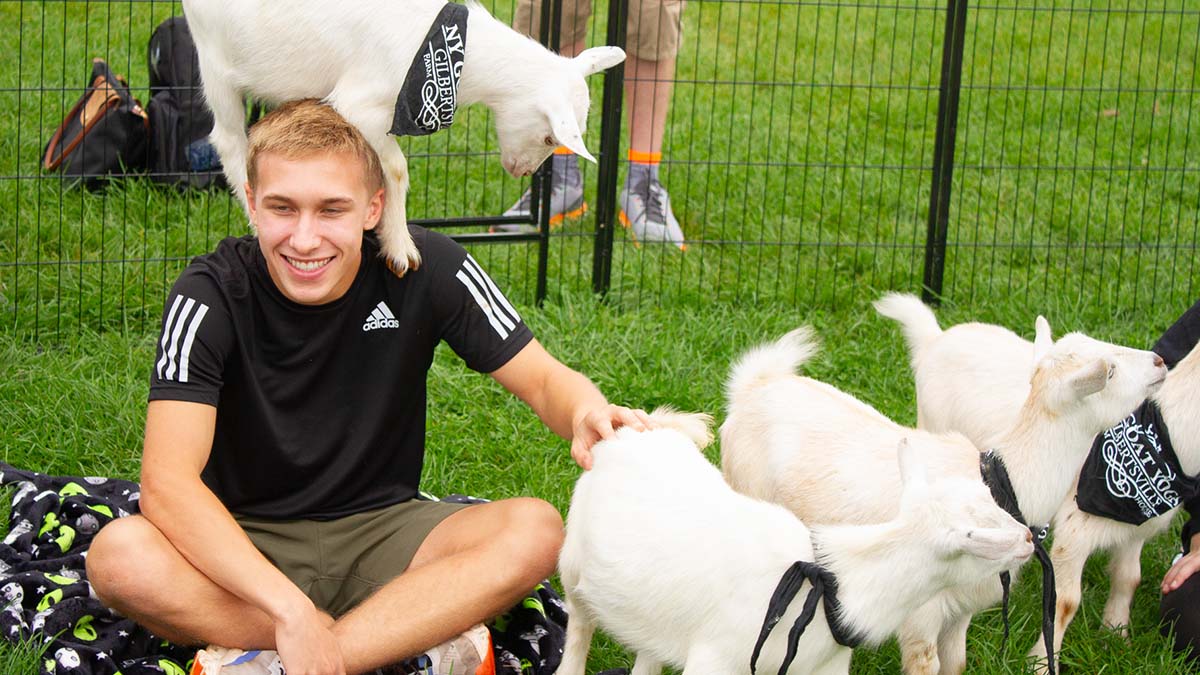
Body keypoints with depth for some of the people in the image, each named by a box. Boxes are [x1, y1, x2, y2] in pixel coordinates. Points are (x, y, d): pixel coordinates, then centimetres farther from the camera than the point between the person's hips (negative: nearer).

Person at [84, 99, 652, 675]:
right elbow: (167, 482, -26)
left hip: (380, 531, 2)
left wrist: (588, 413, -34)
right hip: (246, 542, -1)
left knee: (535, 531, -27)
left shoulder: (423, 268, -11)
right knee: (118, 556, -33)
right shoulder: (210, 295, -17)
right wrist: (290, 608, -39)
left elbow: (543, 380, -7)